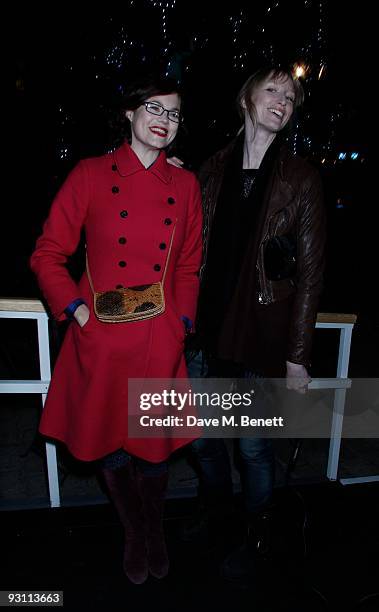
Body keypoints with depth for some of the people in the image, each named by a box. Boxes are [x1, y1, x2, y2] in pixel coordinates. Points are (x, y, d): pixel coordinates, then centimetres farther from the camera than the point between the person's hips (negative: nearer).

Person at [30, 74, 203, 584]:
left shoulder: (185, 185, 6)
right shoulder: (91, 175, -2)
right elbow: (48, 254, 1)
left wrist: (181, 322, 3)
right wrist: (76, 309, -10)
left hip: (160, 345, 1)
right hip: (100, 340, -1)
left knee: (153, 450, 12)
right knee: (109, 448, 14)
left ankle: (156, 531, 44)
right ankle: (134, 534, 44)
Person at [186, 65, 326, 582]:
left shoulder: (301, 179, -4)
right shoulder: (213, 170, 5)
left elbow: (310, 273, -5)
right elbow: (193, 254, 8)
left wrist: (298, 356, -9)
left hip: (261, 339, -3)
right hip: (208, 332, 4)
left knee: (253, 447, 11)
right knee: (203, 439, 18)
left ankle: (257, 536, 41)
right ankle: (216, 518, 48)